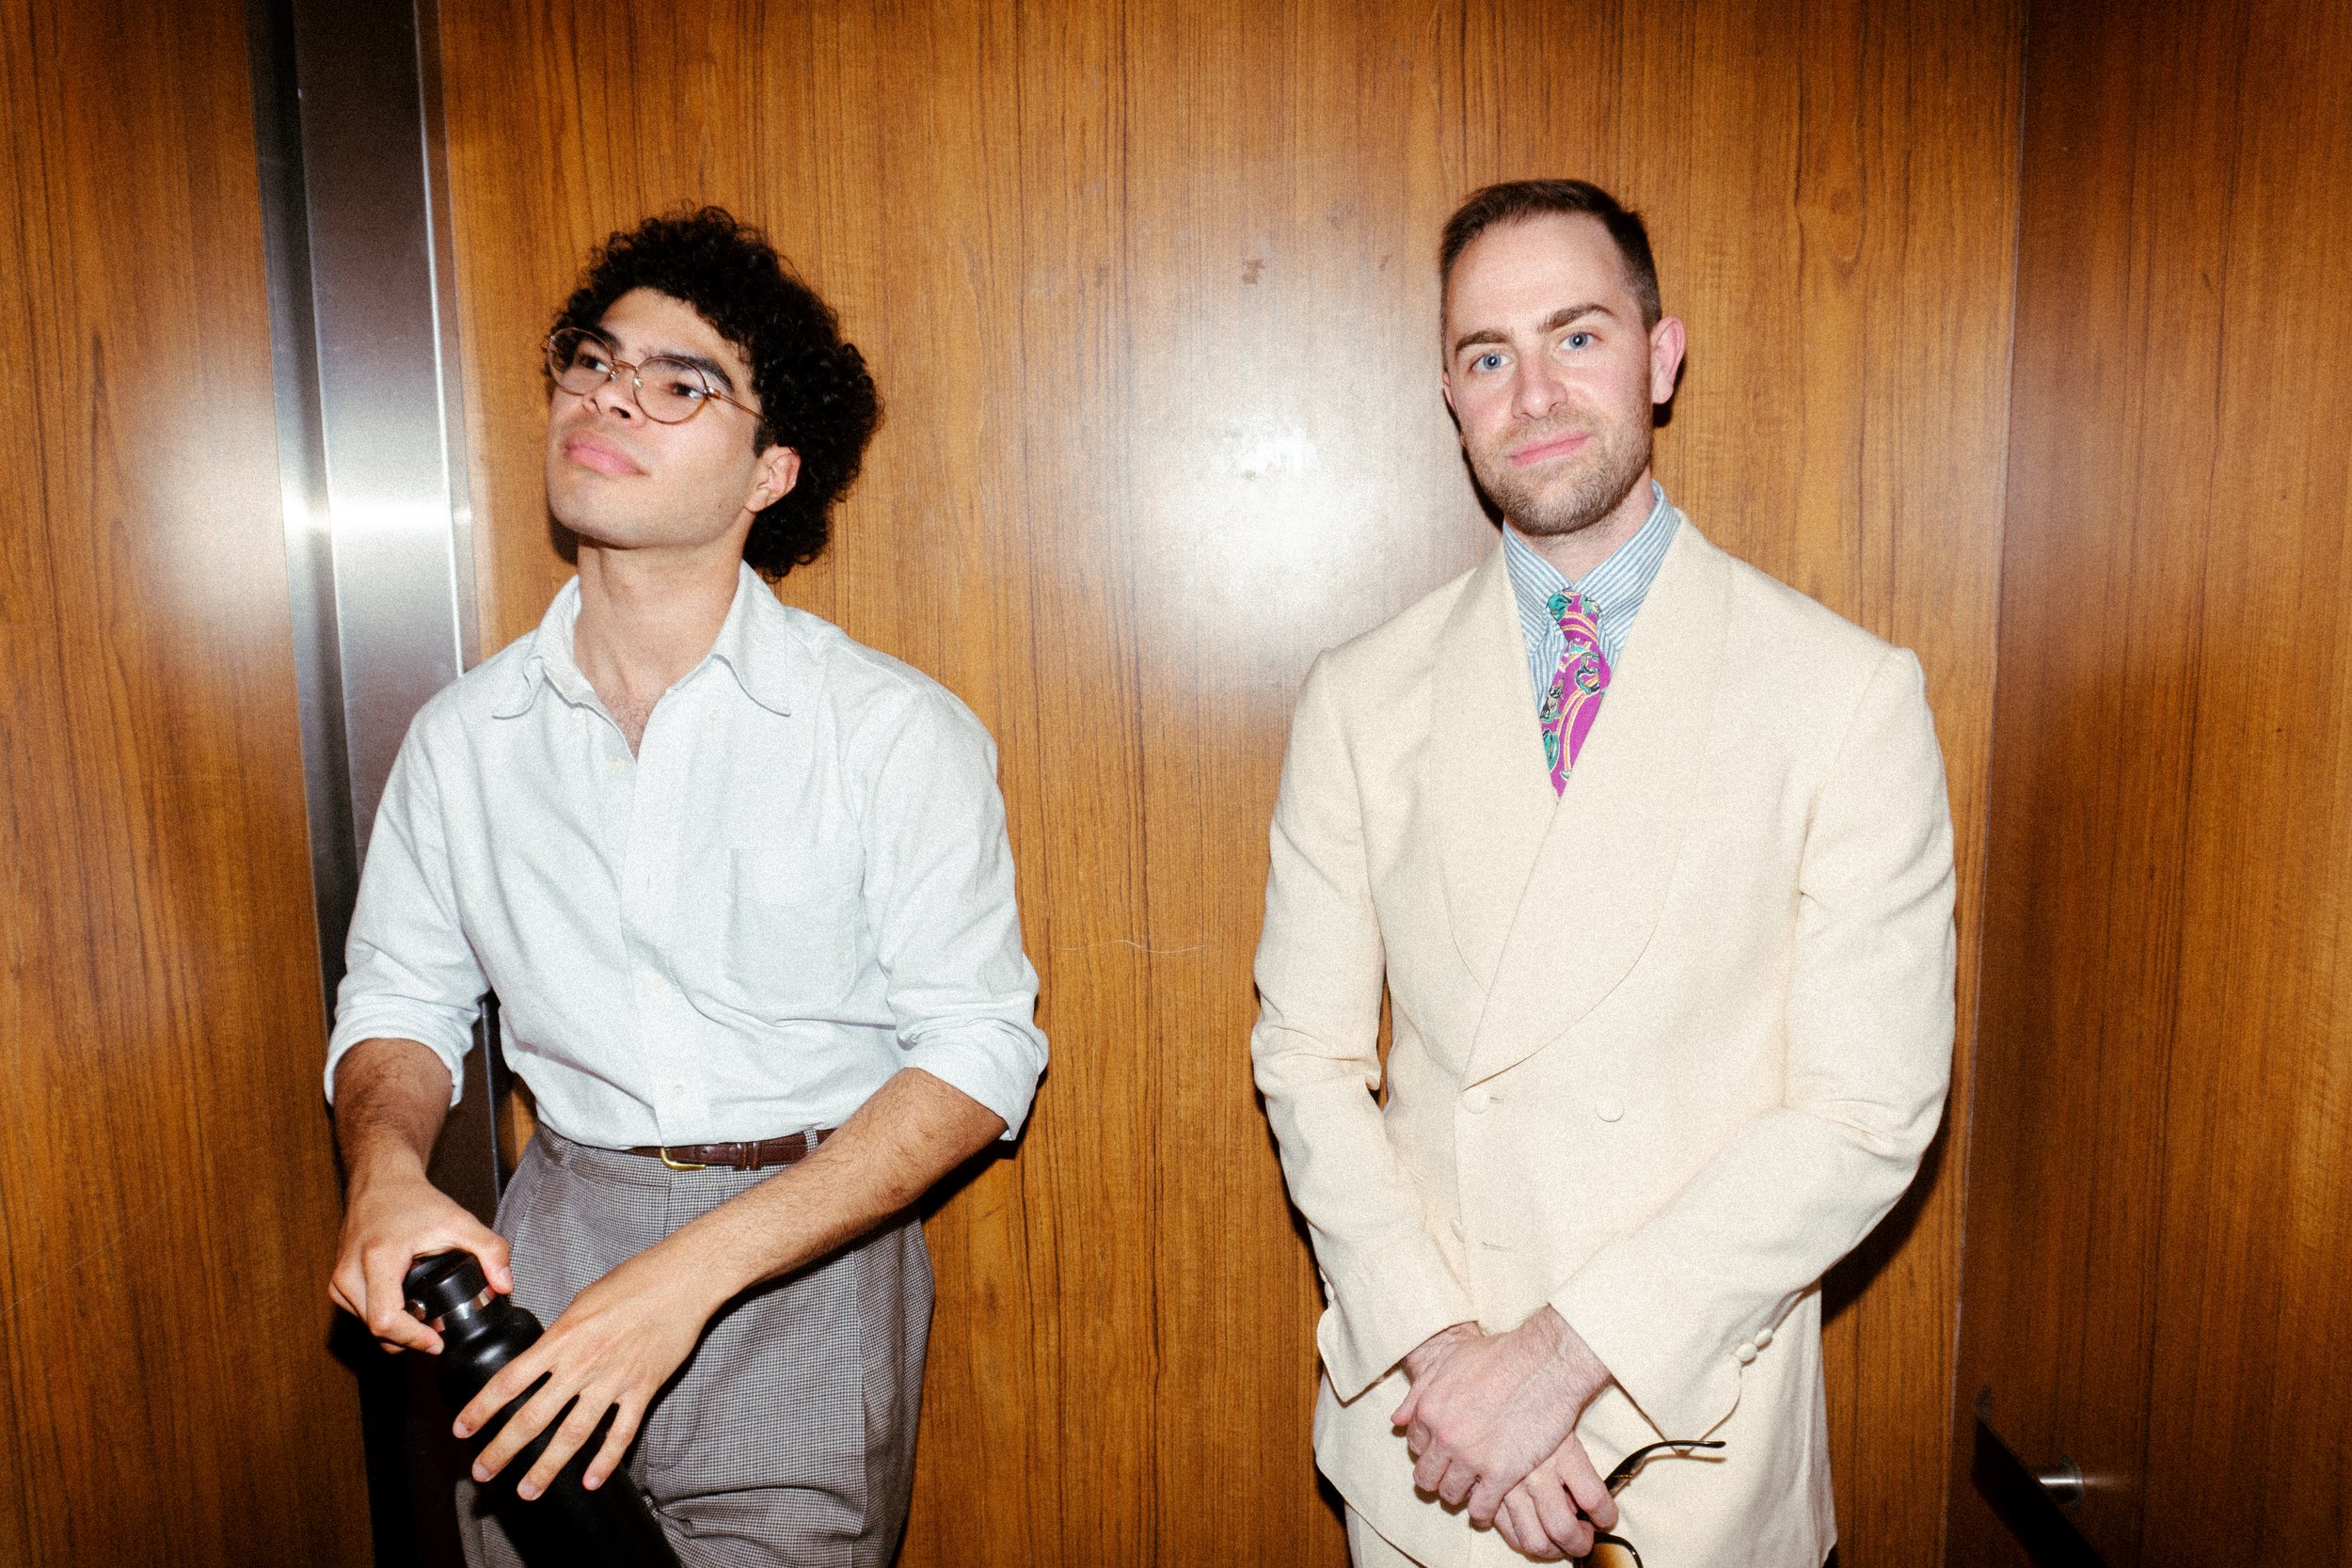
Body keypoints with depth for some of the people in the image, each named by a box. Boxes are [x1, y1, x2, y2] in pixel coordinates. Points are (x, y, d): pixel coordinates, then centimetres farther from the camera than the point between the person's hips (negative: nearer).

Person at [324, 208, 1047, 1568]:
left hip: (802, 1257, -3)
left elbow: (977, 1052, -14)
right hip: (548, 1249, 4)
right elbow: (401, 999, 11)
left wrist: (689, 1276, -22)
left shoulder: (897, 731, -12)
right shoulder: (464, 738, 2)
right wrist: (386, 1166, -12)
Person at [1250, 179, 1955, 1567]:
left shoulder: (1852, 695, -9)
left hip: (1699, 1439, -1)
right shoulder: (1362, 699, -2)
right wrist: (1436, 1347, -14)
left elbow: (1870, 1109, -12)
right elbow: (1308, 1056, -2)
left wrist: (1565, 1357, -16)